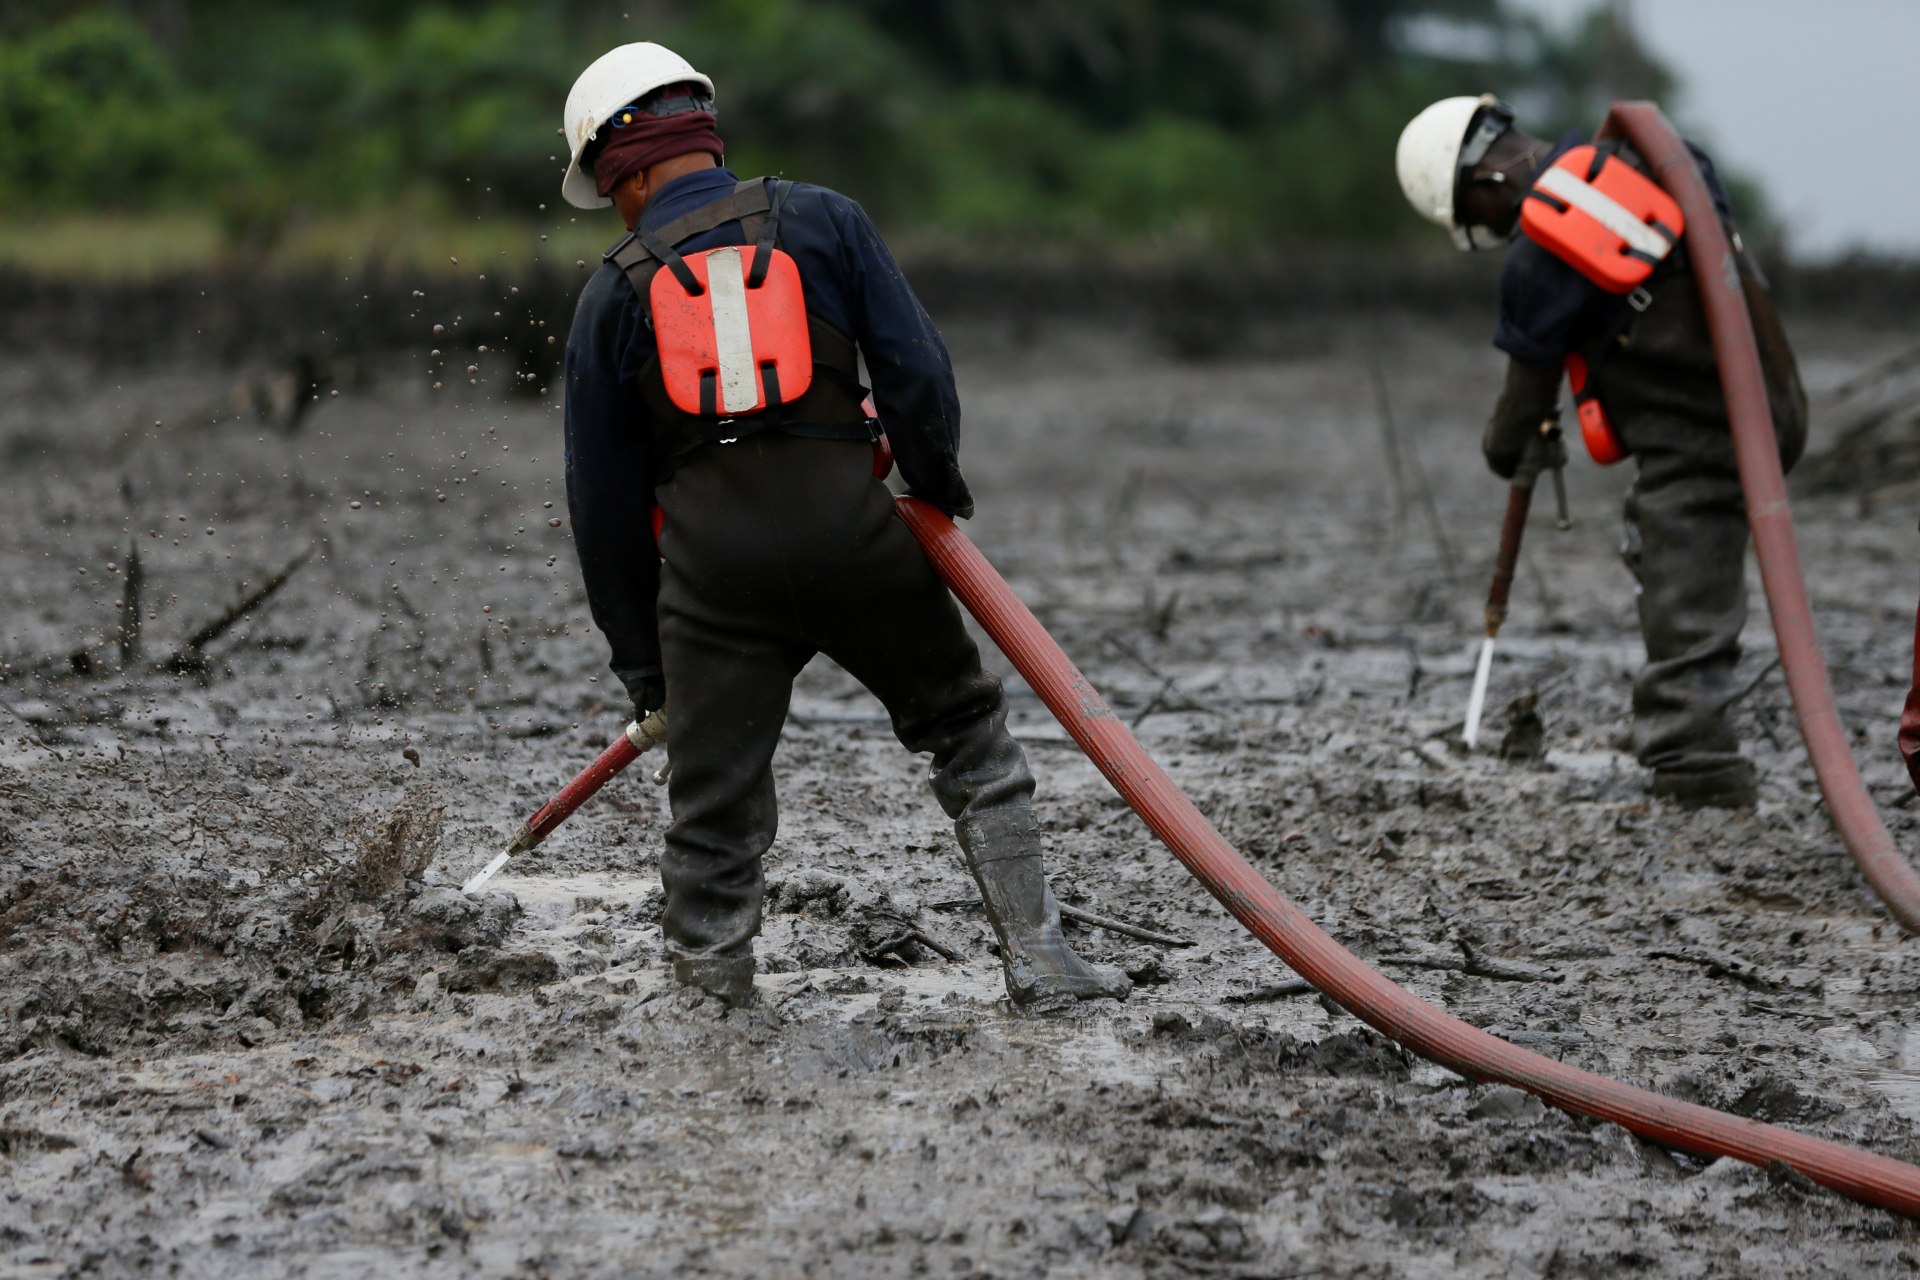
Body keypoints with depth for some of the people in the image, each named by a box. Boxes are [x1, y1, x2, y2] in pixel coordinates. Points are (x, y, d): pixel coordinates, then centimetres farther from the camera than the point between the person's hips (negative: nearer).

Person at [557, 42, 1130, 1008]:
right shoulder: (822, 220, 7)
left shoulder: (613, 294, 9)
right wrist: (937, 485, 20)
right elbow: (916, 368, 1)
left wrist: (639, 659, 17)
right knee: (969, 729, 17)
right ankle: (1037, 958, 13)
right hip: (849, 530, 0)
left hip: (710, 567, 0)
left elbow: (603, 501, 11)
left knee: (714, 818, 7)